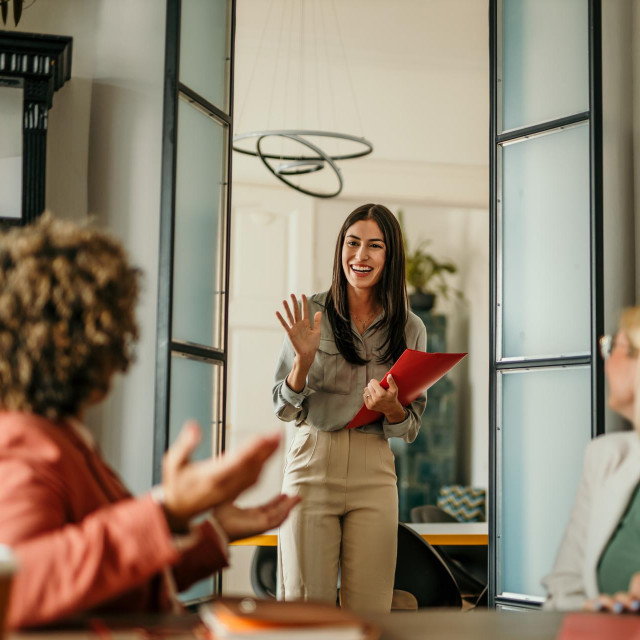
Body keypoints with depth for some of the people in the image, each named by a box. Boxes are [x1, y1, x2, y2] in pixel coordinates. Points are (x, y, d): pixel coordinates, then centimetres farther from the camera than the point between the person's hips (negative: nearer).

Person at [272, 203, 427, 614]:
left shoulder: (410, 329, 6)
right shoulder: (311, 314, 2)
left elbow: (411, 428, 9)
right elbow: (284, 408, 4)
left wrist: (390, 406, -13)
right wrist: (304, 358, -14)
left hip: (374, 473, 2)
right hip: (313, 464, -1)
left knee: (370, 610, 1)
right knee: (304, 605, -1)